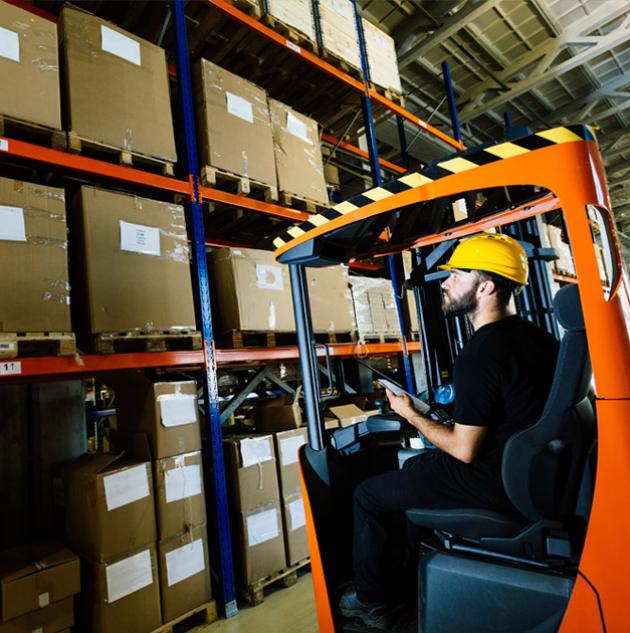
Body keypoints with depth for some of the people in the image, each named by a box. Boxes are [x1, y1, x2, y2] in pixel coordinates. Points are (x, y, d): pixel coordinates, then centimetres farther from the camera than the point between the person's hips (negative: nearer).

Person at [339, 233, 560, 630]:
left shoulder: (478, 355, -27)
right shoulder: (537, 337, 2)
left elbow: (464, 451, -23)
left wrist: (411, 415, -8)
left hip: (490, 483, -9)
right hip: (527, 472, 9)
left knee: (368, 495, 6)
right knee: (413, 465, 27)